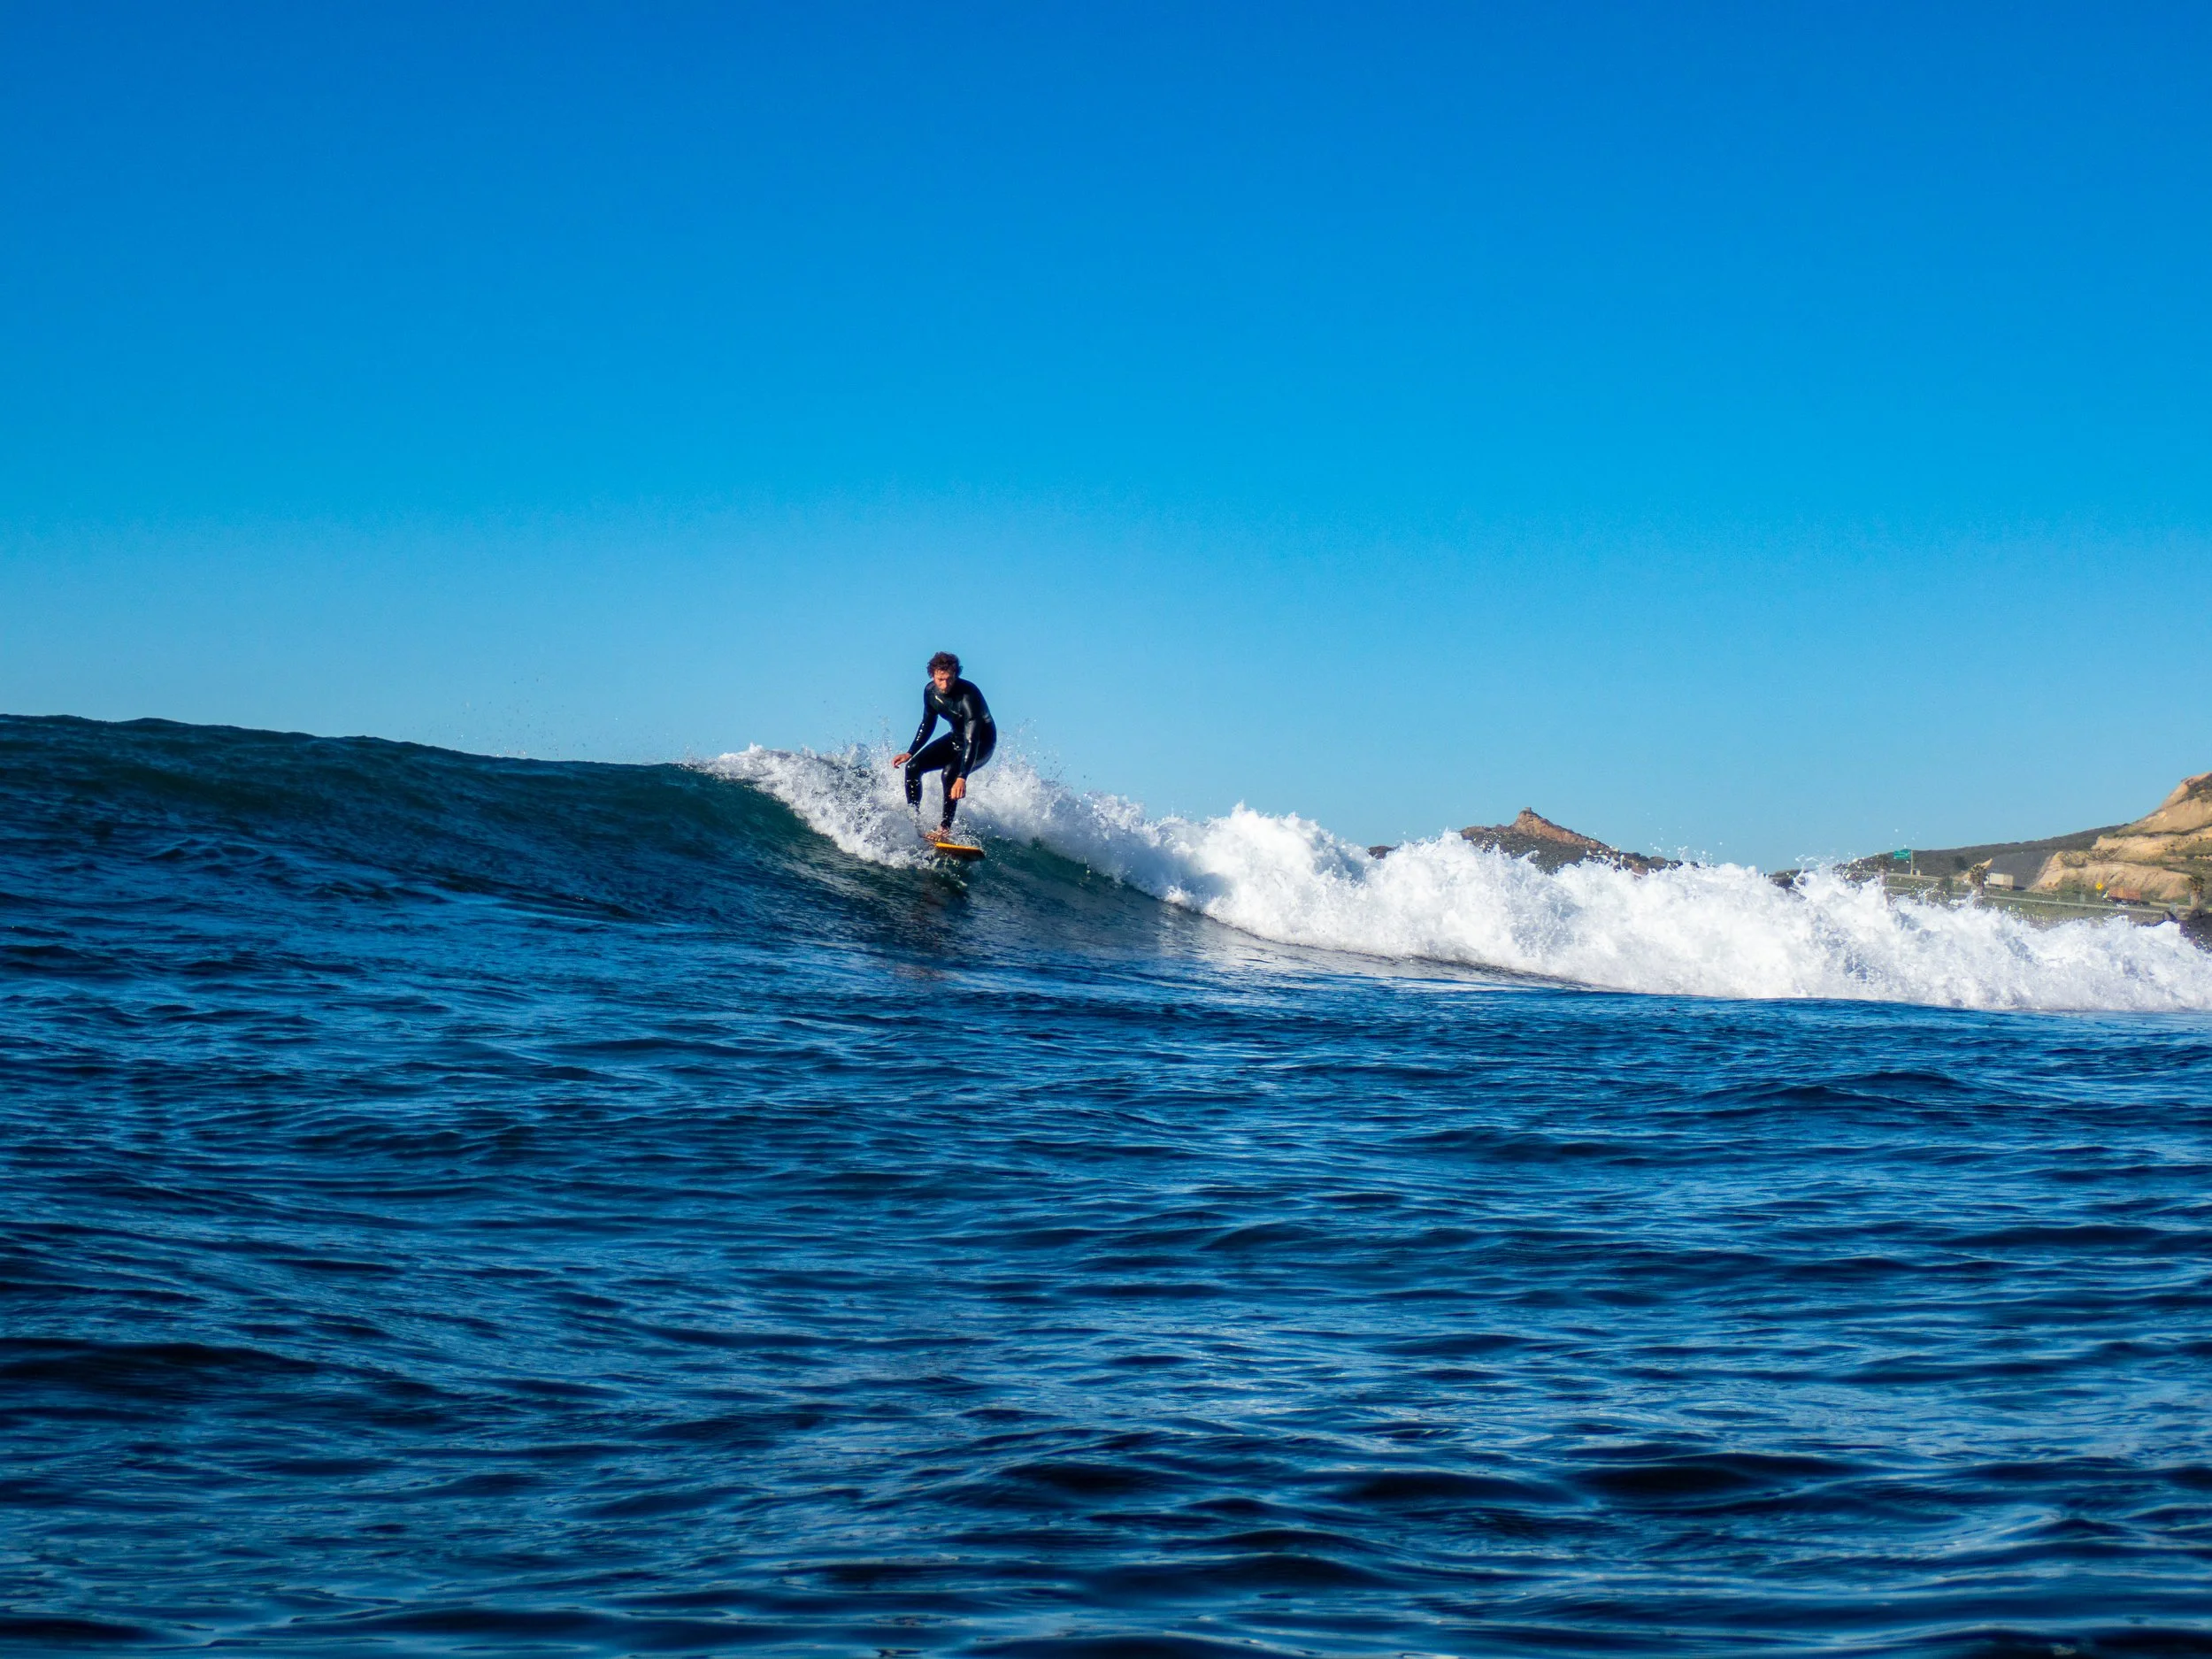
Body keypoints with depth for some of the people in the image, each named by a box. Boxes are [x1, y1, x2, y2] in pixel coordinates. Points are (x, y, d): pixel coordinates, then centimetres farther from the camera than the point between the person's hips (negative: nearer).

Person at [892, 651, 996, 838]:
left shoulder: (968, 696, -33)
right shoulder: (930, 691, -12)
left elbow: (972, 740, -40)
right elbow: (927, 724, 8)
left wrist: (962, 777, -49)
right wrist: (910, 753, 4)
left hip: (982, 743, -7)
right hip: (956, 738, 7)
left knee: (950, 772, -33)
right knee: (913, 767, -7)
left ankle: (945, 828, -24)